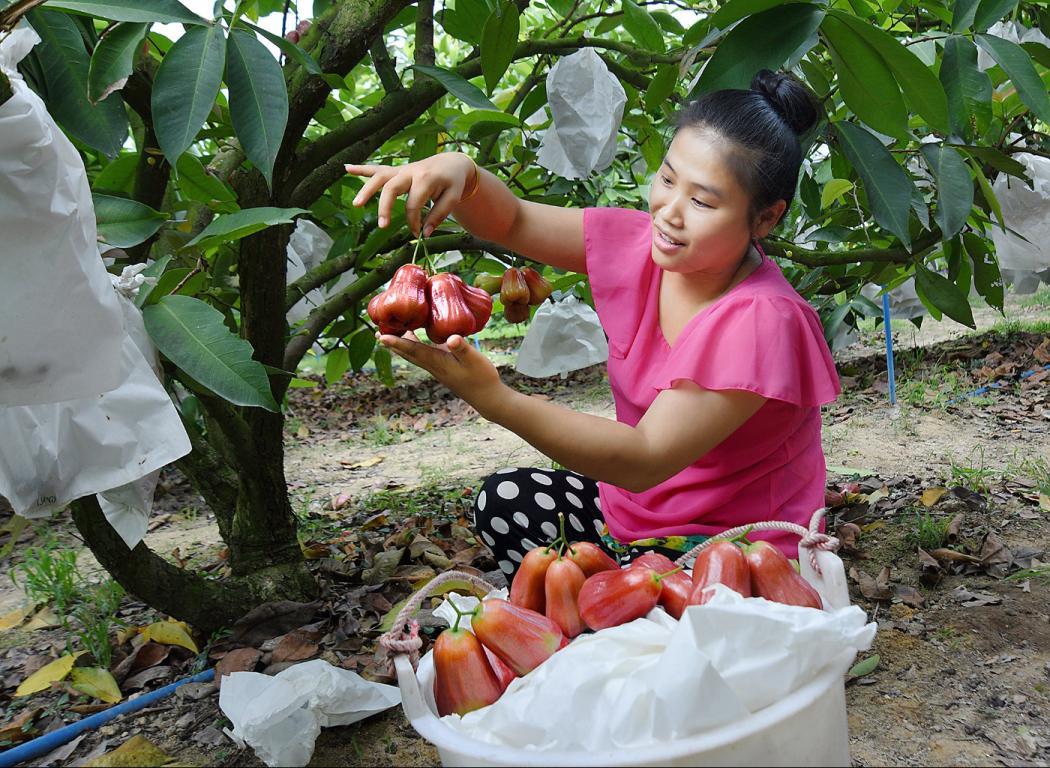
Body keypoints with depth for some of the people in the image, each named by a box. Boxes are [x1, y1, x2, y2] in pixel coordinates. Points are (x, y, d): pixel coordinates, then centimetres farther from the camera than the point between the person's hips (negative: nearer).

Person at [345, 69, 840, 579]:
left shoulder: (764, 321, -29)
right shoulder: (643, 245, -8)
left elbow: (645, 460, -33)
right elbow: (511, 223, -1)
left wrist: (490, 396, -42)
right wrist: (459, 173, -25)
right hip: (636, 508, 7)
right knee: (504, 501, 2)